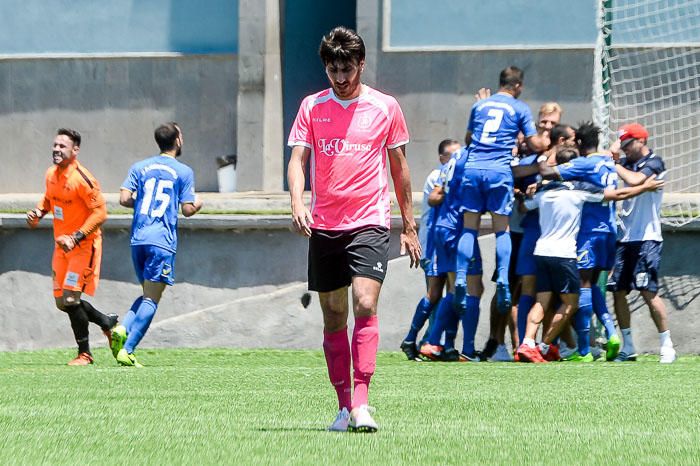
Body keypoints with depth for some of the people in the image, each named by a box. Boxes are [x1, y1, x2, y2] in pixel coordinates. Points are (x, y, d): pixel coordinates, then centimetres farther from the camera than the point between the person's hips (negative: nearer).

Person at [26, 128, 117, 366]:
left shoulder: (82, 179, -21)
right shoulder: (51, 174, 5)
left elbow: (100, 212, -21)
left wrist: (77, 238, -27)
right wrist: (38, 212, 1)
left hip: (84, 246, -8)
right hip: (62, 245, 8)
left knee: (70, 299, -13)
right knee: (62, 301, 10)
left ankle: (84, 354, 2)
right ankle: (108, 322, 31)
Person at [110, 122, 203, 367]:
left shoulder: (139, 167, 11)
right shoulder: (183, 172, 0)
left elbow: (124, 199, 1)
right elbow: (188, 210, -3)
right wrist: (197, 204, 19)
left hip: (138, 238, 5)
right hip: (162, 241, -5)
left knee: (147, 294, 19)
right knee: (151, 300, -5)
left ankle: (122, 329, -6)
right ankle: (127, 350, -16)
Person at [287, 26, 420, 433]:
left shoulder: (385, 107, 3)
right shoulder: (312, 107, 5)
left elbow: (399, 166, 10)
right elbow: (297, 159, -1)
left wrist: (409, 226, 10)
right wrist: (297, 204, -20)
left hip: (370, 223, -3)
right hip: (324, 227, 3)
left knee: (365, 305, -18)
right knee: (334, 316, 6)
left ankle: (361, 404, -23)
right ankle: (344, 406, 15)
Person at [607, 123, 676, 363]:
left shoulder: (653, 163, -7)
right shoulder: (629, 163, 15)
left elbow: (635, 180, -24)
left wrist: (615, 165, -11)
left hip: (647, 239, -8)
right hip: (625, 238, 8)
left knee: (648, 291, -13)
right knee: (618, 291, 4)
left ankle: (667, 346, -8)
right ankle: (628, 348, 11)